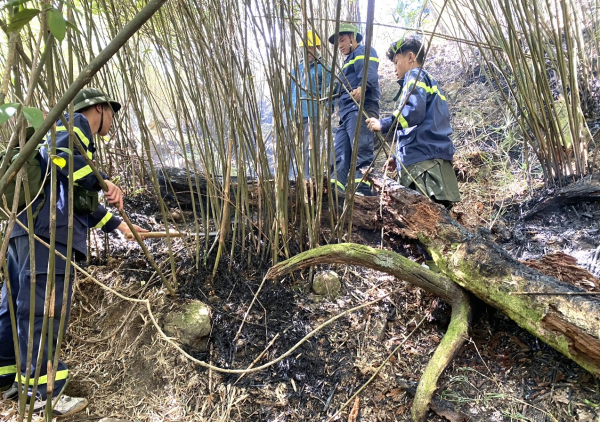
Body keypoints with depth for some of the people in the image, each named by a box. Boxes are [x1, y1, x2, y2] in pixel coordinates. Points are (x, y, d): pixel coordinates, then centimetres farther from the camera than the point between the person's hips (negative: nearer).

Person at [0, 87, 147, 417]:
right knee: (42, 309, -8)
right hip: (47, 230, -10)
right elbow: (57, 154, -18)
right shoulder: (76, 123, 4)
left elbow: (82, 203, 32)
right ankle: (45, 393, -2)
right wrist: (103, 181, -17)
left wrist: (117, 224, 36)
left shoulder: (82, 143, 31)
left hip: (26, 229, 10)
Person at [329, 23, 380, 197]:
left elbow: (369, 74, -18)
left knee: (361, 149, -19)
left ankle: (363, 187, -26)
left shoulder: (363, 52, 4)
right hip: (347, 111, 11)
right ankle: (335, 187, 1)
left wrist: (361, 88, -36)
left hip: (360, 108, -10)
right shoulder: (349, 60, 34)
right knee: (339, 152, 3)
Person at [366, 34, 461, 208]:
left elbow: (414, 111, -17)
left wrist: (383, 124, -7)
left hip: (424, 161, -10)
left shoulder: (415, 76, 3)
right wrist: (398, 156, 30)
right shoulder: (430, 81, 33)